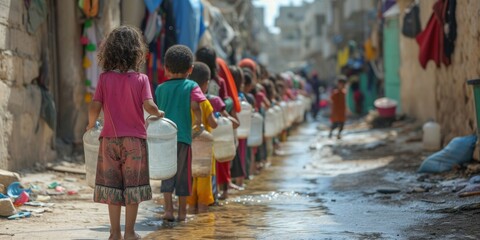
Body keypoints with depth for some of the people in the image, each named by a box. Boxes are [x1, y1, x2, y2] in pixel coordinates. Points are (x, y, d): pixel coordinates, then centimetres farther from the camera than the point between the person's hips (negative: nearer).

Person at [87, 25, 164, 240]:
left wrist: (91, 125, 12)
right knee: (133, 186, 7)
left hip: (110, 139, 2)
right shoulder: (141, 79, -6)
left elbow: (94, 107, -6)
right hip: (134, 139, -1)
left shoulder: (105, 78, -3)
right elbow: (148, 105, -16)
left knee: (112, 186, 9)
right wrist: (159, 113, 5)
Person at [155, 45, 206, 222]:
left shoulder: (160, 88, 10)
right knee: (183, 174, 8)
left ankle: (168, 209, -3)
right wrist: (199, 121, 3)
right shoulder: (191, 86, -1)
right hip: (183, 136, -2)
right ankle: (182, 212, 13)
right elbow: (195, 106, -15)